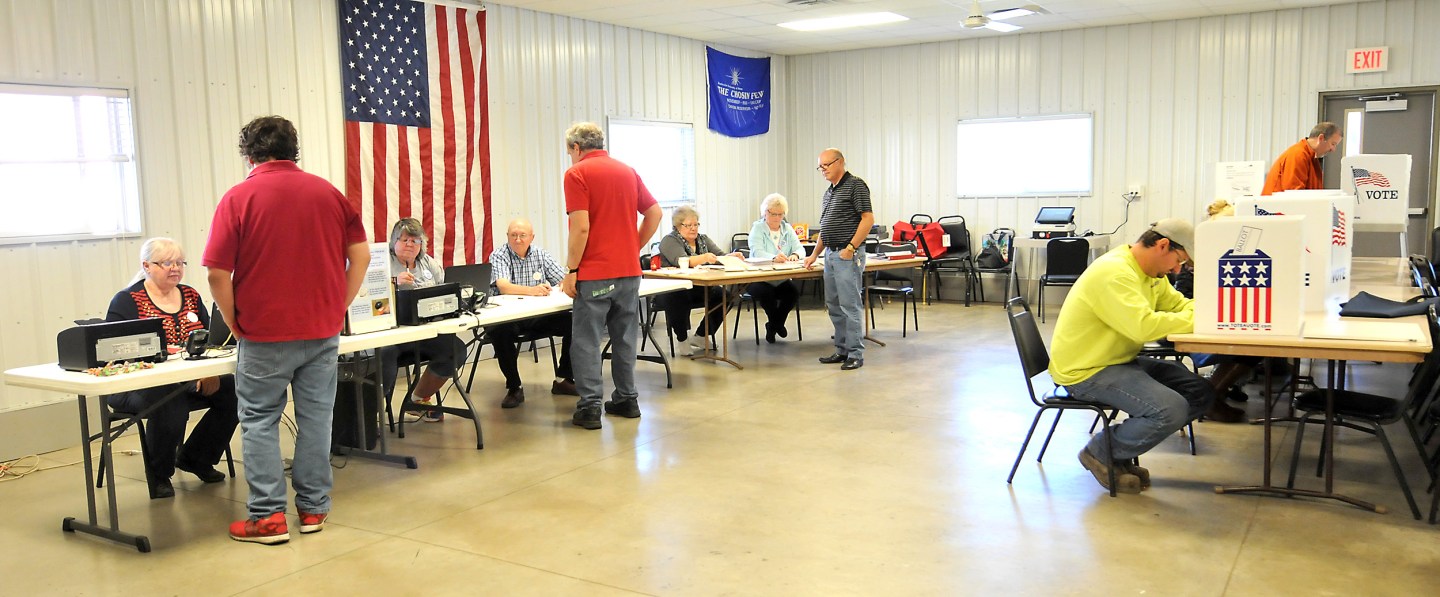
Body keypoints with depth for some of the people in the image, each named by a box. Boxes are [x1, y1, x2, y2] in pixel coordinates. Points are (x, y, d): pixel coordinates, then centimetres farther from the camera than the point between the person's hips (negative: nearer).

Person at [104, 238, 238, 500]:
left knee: (233, 390, -19)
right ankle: (158, 474, -9)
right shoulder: (126, 301, -2)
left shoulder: (191, 296, 13)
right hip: (137, 386, -6)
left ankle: (195, 458, 4)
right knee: (171, 402, -37)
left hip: (188, 382, 6)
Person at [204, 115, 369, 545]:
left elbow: (218, 273, -10)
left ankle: (268, 517, 8)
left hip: (266, 333, -3)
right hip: (323, 330, 3)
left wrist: (235, 324, 2)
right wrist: (339, 307, 9)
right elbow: (360, 254, 2)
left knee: (259, 420, 8)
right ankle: (313, 509, 17)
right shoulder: (327, 192, 4)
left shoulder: (238, 198, -6)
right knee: (316, 417, 10)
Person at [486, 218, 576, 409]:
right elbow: (504, 287, -22)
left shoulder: (541, 255, 9)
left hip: (538, 315, 4)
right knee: (500, 332, -37)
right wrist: (532, 290, -41)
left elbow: (566, 281, 3)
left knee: (573, 322, -15)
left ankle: (563, 379, 1)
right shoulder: (498, 256, -4)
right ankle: (514, 388, -18)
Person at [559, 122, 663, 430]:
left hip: (594, 273, -6)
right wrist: (634, 248, 15)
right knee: (624, 338, 14)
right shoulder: (627, 171, 11)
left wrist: (571, 271, -9)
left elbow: (580, 227, -16)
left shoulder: (577, 173, -8)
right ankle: (627, 399, 20)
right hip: (629, 270, 6)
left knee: (587, 341, 1)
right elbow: (654, 213, 10)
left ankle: (590, 406, 0)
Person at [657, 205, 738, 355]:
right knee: (679, 297, -38)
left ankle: (701, 337, -7)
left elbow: (720, 256, 5)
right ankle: (682, 340, -19)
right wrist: (704, 258, -37)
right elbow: (680, 261, -20)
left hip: (699, 289, 5)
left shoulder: (703, 239, 19)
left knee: (722, 294, -22)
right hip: (675, 289, -5)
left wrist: (732, 256, -19)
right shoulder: (669, 240, 0)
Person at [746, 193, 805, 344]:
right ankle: (777, 324, 0)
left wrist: (795, 255, -27)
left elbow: (800, 249, 0)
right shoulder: (757, 228, -3)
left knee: (794, 290, -24)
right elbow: (757, 252, -21)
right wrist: (774, 257, -42)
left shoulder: (787, 229, 12)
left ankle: (773, 325, 1)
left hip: (781, 279, 4)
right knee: (766, 293, -33)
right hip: (758, 279, -4)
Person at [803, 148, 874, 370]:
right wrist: (815, 254, 20)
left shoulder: (855, 185, -8)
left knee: (850, 305, -7)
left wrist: (851, 248, -19)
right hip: (830, 254, 9)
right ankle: (842, 350, 19)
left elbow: (868, 219, -14)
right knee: (834, 306, 11)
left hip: (848, 255, -9)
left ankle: (856, 354, -2)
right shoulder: (828, 193, 18)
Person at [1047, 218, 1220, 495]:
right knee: (1171, 410, -25)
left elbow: (1179, 304, 16)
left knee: (1200, 394, 3)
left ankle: (1121, 450, 12)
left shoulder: (1149, 273, 10)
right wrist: (1196, 318, -22)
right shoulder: (1114, 273, -23)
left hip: (1119, 361, 11)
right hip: (1085, 372, -11)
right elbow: (1143, 326, -33)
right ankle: (1101, 453, -1)